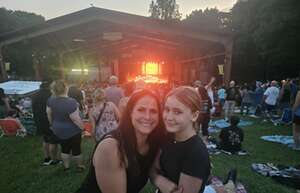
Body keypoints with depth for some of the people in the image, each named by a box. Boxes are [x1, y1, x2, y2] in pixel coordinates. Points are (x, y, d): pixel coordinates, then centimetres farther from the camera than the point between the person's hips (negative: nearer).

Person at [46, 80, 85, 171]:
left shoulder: (50, 100, -10)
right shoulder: (71, 102, -30)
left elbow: (49, 115, 2)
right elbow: (76, 119, -25)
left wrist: (53, 125, 19)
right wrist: (82, 127, -9)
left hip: (58, 130, 5)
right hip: (72, 131, -5)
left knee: (64, 148, 23)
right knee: (76, 149, 14)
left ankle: (66, 166, 37)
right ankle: (80, 166, 31)